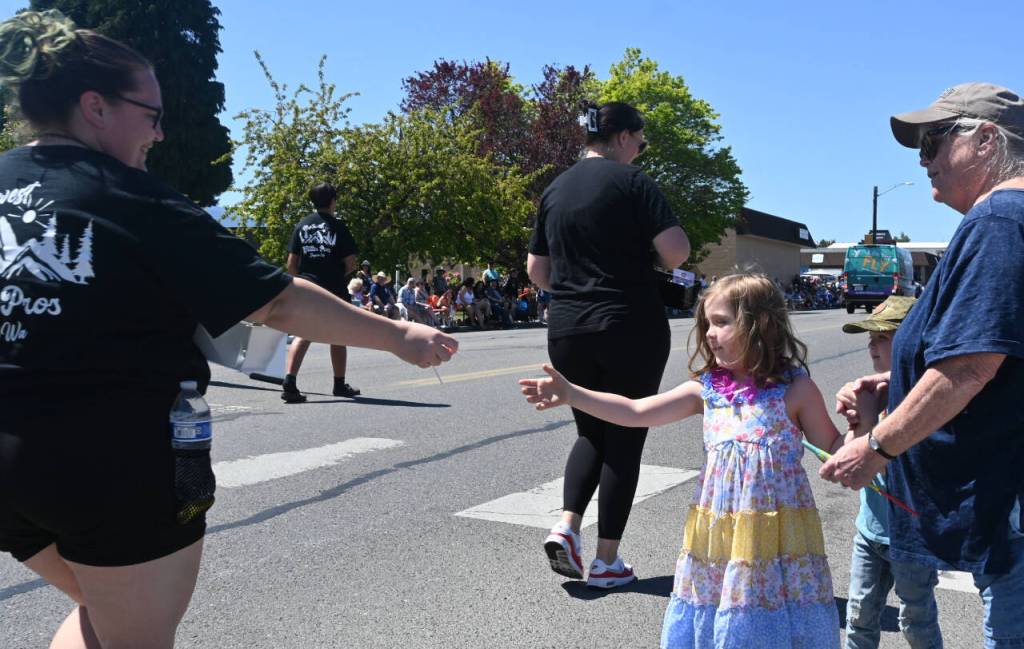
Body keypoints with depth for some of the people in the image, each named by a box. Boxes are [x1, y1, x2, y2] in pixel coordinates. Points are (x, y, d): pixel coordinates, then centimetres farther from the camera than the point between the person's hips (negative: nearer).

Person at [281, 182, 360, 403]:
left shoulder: (302, 225, 6)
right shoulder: (337, 225, -3)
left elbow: (291, 264, 4)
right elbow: (351, 264, -6)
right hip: (334, 290, -2)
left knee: (302, 335, -2)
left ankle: (289, 381, -21)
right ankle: (340, 385, 24)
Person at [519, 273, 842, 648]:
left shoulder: (794, 387, -6)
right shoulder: (707, 388, 2)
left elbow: (833, 448, 2)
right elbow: (636, 413, -2)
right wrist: (571, 394, -9)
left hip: (775, 531, -3)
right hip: (718, 529, 4)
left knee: (774, 616, 4)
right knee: (716, 609, 11)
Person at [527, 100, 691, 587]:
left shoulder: (555, 189, 10)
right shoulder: (630, 180, -8)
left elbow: (536, 269, 13)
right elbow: (676, 249, -17)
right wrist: (659, 261, 5)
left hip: (567, 332, 5)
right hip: (632, 330, -5)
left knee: (590, 432, 20)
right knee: (625, 438, 6)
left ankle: (566, 527, 0)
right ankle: (607, 559, 10)